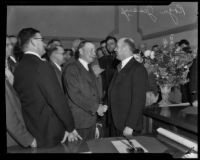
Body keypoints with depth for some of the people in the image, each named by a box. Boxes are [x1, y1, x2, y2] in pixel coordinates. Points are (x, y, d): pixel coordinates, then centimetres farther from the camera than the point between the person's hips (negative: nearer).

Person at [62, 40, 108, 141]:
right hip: (78, 121, -8)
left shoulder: (89, 69, 18)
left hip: (91, 119, 8)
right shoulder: (71, 69, -10)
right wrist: (96, 107, -15)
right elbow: (74, 95, -18)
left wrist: (99, 107, -1)